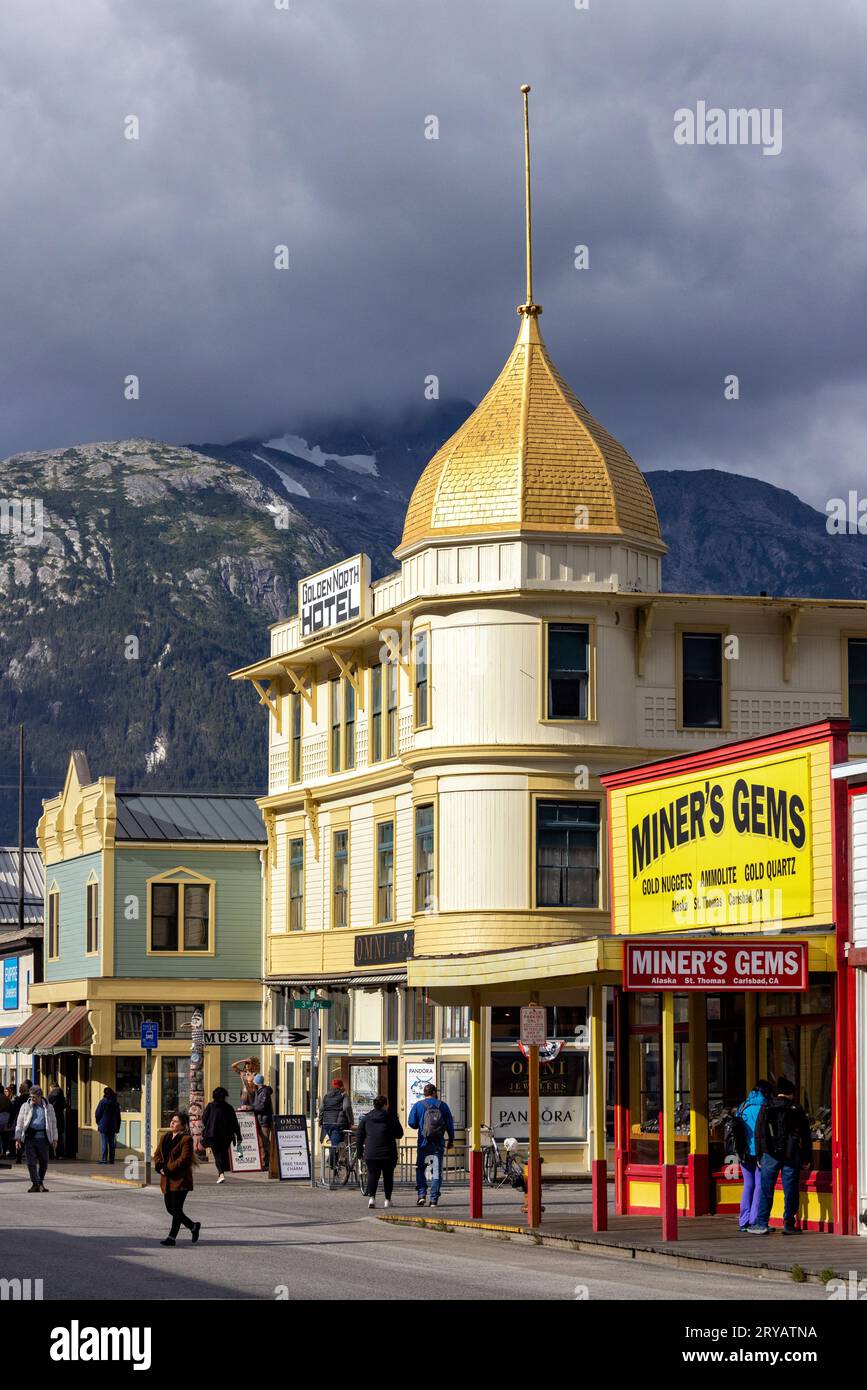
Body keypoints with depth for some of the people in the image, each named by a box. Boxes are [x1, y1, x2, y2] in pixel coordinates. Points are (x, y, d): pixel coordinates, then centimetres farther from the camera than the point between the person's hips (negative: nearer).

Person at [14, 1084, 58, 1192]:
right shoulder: (25, 1107, 8)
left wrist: (54, 1139, 8)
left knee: (44, 1162, 5)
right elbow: (20, 1123, 8)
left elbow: (53, 1124, 13)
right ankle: (35, 1184, -1)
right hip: (30, 1137, -1)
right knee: (31, 1162, -5)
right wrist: (18, 1138, 1)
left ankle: (40, 1182, 23)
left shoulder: (48, 1108, 10)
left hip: (43, 1138, 1)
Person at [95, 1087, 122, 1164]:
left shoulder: (103, 1102, -9)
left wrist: (98, 1123, 12)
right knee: (112, 1143, 8)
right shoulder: (116, 1103, 5)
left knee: (104, 1143, -4)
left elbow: (97, 1114, -6)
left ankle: (104, 1159, -7)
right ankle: (111, 1160, 9)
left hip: (104, 1126, -4)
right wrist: (117, 1128, 16)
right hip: (113, 1126, 4)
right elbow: (118, 1116, 10)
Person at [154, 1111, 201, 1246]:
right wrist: (160, 1167, -7)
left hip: (180, 1179, -8)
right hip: (166, 1180, 8)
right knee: (170, 1208, 11)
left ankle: (172, 1237, 0)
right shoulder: (165, 1138, 14)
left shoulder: (186, 1139, -9)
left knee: (177, 1209, -5)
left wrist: (168, 1169, -17)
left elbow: (184, 1159, -16)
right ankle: (193, 1226, 28)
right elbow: (157, 1155, 12)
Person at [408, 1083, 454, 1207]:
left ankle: (421, 1194, -2)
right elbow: (450, 1124, 2)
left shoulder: (418, 1105, -1)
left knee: (420, 1169, 13)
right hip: (439, 1144, 1)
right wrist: (450, 1140, 12)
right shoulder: (442, 1105, 2)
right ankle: (434, 1199, 1)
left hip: (424, 1142, -1)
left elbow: (411, 1123, -4)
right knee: (437, 1171, 5)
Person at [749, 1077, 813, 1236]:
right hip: (791, 1155, 0)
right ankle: (789, 1224, 2)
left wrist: (759, 1156, 8)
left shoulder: (766, 1108, 5)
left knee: (766, 1190, 2)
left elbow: (759, 1133, 4)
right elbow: (806, 1136, 4)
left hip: (770, 1155, 0)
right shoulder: (796, 1110, 4)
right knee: (790, 1191, 4)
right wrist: (807, 1158, 9)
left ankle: (761, 1224, -1)